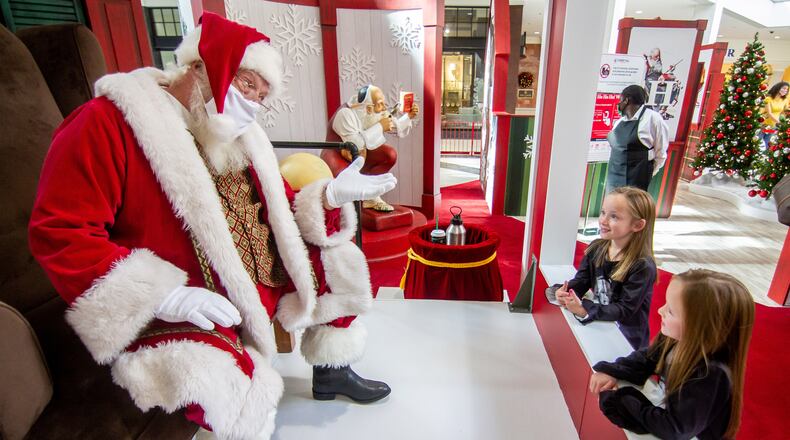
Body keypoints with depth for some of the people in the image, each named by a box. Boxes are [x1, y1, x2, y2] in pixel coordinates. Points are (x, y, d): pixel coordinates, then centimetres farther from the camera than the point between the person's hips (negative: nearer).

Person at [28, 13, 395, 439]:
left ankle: (330, 372, 22)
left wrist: (331, 194, -10)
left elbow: (281, 211, 9)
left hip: (257, 281, 7)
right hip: (168, 311, -7)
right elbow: (59, 232, -18)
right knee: (225, 387, -32)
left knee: (335, 259, 6)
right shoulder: (112, 122, -14)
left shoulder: (240, 137, 7)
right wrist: (162, 297, -28)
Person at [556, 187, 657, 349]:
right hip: (598, 325, 6)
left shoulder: (643, 267, -20)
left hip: (626, 338, -5)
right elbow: (581, 280, -2)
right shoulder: (597, 247, -2)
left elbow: (625, 310, -22)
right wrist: (566, 292, -24)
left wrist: (585, 310, -34)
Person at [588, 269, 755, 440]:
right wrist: (611, 372, -14)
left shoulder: (711, 376, -30)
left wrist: (618, 401, -23)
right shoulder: (676, 338, -12)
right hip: (665, 410, 6)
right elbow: (645, 359, 2)